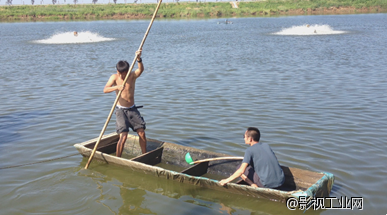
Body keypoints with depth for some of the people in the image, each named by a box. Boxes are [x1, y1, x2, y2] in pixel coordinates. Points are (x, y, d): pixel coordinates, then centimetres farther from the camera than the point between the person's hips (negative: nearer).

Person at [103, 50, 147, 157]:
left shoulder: (132, 76, -3)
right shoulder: (114, 77, -6)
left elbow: (141, 69, -25)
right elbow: (105, 89, -19)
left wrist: (139, 59, -44)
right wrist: (117, 87, -38)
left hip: (132, 109, 3)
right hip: (121, 110, -3)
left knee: (142, 133, 0)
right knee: (123, 136, -13)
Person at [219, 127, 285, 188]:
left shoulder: (250, 150, -6)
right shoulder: (266, 146, 13)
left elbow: (241, 171, -13)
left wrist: (227, 180, -2)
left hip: (268, 184, -7)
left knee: (239, 168, 7)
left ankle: (255, 187, -3)